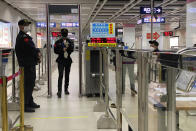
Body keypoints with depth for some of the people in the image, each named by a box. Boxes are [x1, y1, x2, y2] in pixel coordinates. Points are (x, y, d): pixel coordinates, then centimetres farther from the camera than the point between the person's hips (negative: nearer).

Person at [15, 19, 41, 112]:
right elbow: (32, 49, -21)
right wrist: (38, 53, -2)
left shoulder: (23, 36, 18)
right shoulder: (23, 37, -16)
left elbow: (32, 48, 16)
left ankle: (30, 102, 26)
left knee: (30, 84, 16)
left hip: (30, 64, 11)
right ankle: (25, 105, -2)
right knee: (28, 84, -7)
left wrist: (37, 53, -1)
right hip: (27, 65, -11)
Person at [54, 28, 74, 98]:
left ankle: (66, 89, 23)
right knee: (60, 75, -11)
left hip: (68, 60, 2)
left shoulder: (70, 41, 5)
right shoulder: (58, 42, 2)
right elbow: (55, 51, -3)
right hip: (60, 60, -2)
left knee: (67, 75, 10)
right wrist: (62, 50, -15)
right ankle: (59, 91, -14)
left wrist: (67, 47, -25)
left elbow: (72, 49, -7)